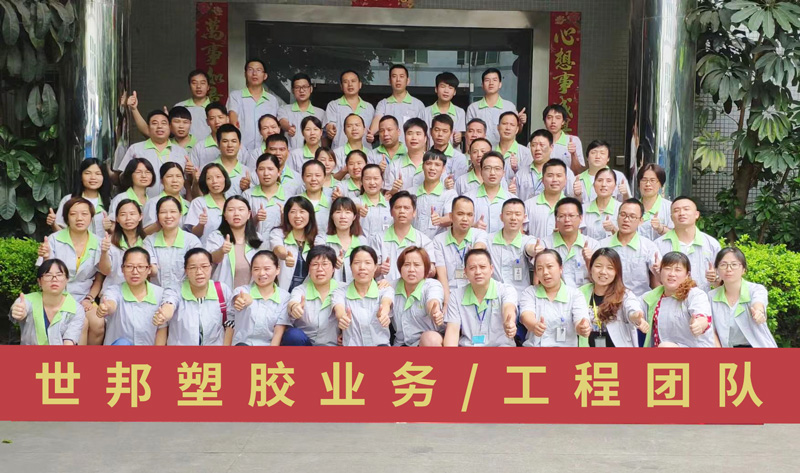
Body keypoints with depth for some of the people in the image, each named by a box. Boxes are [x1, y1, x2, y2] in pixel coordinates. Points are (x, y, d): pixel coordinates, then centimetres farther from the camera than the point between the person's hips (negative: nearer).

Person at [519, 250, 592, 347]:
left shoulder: (575, 294, 11)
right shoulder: (529, 292, 12)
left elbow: (580, 321, -4)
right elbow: (526, 316, -7)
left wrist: (583, 328, -30)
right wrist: (534, 326, -31)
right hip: (533, 344, -1)